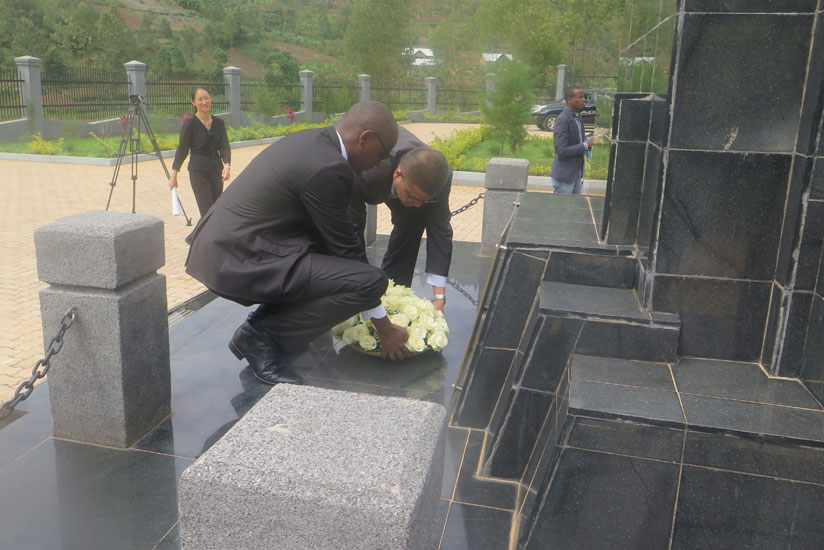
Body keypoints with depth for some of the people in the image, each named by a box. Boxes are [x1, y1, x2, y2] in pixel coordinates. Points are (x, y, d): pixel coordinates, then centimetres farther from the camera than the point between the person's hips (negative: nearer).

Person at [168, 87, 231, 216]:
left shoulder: (218, 123, 6)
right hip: (198, 171, -5)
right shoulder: (190, 124, -7)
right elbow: (182, 149, -3)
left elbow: (225, 146, -2)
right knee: (207, 214, -12)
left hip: (216, 170, 5)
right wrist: (174, 175, -2)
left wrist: (226, 165, -20)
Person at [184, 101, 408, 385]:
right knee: (370, 280, -17)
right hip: (238, 263, -10)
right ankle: (261, 335, -4)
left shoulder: (312, 140, 13)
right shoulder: (329, 168, -16)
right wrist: (383, 327, 1)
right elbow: (346, 249, -10)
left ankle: (264, 321, 16)